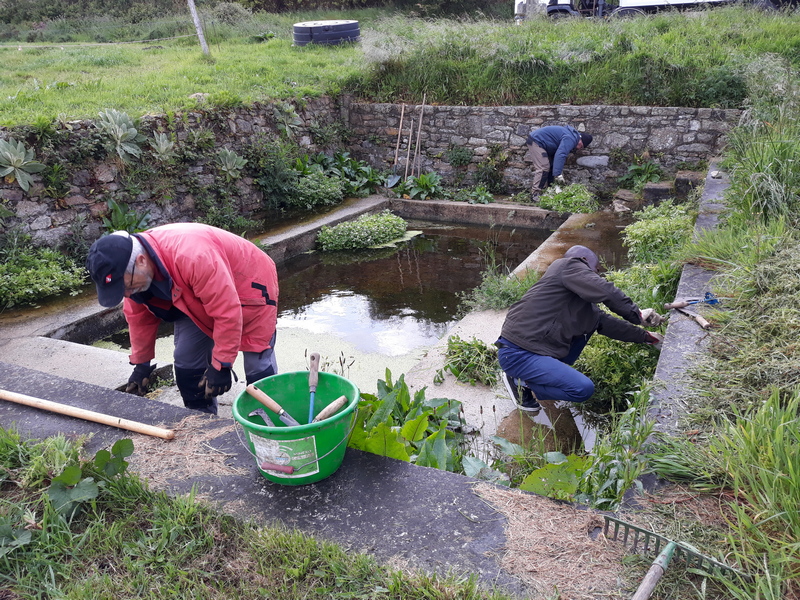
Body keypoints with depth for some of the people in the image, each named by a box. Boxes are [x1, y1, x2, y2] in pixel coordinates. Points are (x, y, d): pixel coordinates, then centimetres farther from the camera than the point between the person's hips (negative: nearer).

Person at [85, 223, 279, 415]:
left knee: (258, 371, -5)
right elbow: (139, 316, 0)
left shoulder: (192, 256, -42)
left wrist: (221, 366, -28)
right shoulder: (130, 269, -17)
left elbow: (227, 312, -36)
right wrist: (141, 364, 7)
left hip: (249, 286, -7)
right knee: (186, 364, 5)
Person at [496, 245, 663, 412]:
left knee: (592, 318, 12)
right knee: (584, 389, -20)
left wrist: (646, 337, 24)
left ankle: (556, 370, 11)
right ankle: (521, 381, -4)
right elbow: (606, 291, -15)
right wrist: (637, 315, -1)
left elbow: (605, 322, 21)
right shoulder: (570, 265, -3)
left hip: (538, 347, 9)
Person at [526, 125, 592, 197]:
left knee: (551, 166, 12)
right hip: (535, 141, -11)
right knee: (543, 168, -17)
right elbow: (560, 155, -33)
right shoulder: (570, 139, -21)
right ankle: (535, 194, -17)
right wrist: (558, 174, -35)